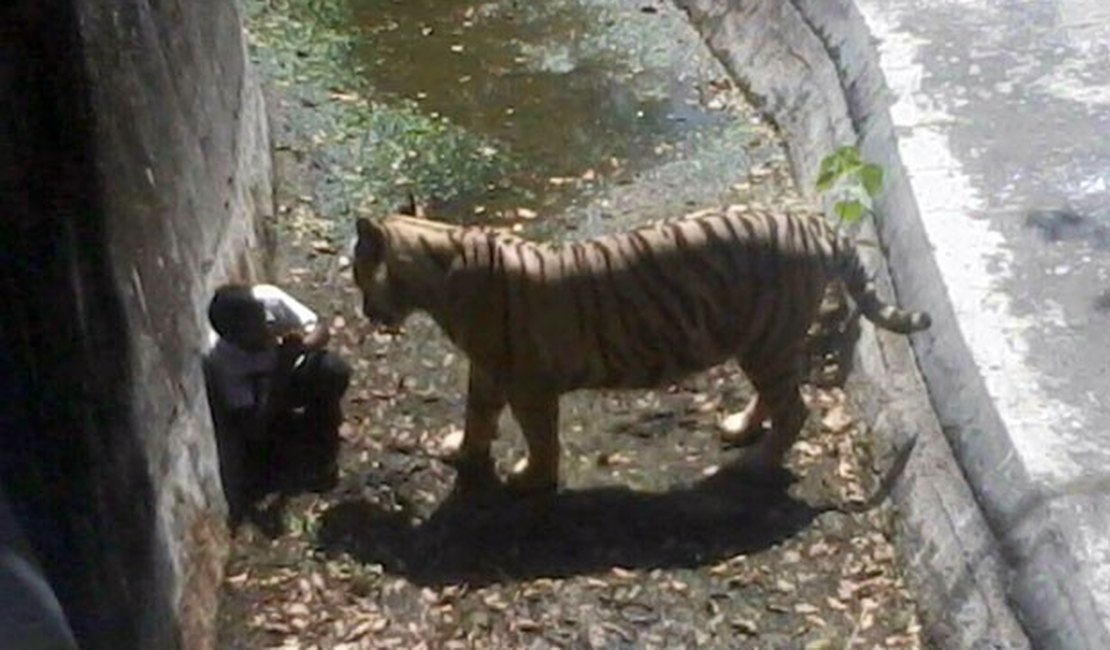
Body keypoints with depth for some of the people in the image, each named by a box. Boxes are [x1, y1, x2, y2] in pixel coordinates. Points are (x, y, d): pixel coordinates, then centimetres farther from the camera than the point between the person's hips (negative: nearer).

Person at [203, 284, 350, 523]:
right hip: (253, 405, -2)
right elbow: (254, 428, -34)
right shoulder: (218, 357, -37)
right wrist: (282, 369, -45)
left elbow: (321, 330, -20)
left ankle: (319, 452, -5)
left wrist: (300, 347, -44)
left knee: (334, 370, -26)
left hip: (284, 373, 2)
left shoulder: (269, 299, -32)